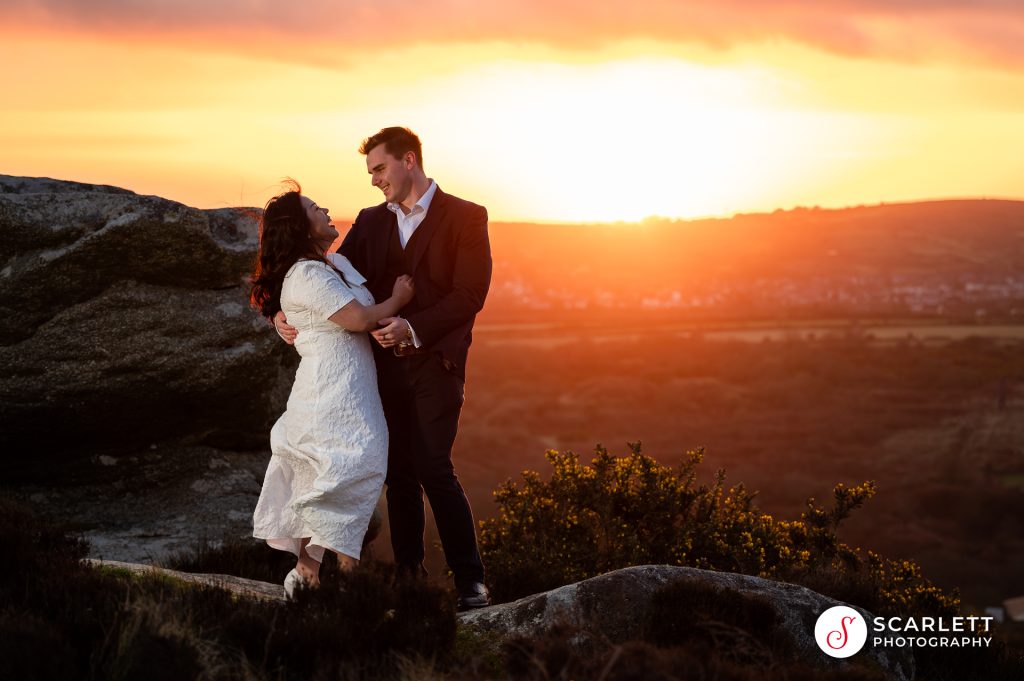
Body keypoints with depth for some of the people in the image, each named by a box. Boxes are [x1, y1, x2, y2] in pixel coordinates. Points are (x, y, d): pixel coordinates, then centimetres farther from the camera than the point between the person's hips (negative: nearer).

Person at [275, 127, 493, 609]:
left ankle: (470, 580, -7)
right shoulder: (371, 222, 14)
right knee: (399, 474, 6)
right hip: (386, 365, 5)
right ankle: (408, 575, 13)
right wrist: (288, 312, -4)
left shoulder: (466, 217, -2)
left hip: (435, 363, -5)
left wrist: (414, 327, -20)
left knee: (434, 468, -14)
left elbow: (470, 294, -10)